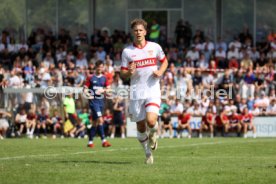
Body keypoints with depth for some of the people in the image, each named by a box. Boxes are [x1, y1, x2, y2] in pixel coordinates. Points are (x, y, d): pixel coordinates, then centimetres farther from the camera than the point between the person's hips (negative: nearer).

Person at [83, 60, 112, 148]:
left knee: (95, 122, 9)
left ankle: (90, 141, 18)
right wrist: (88, 94, -17)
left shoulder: (104, 78, 11)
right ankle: (103, 140, -20)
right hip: (93, 101, -5)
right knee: (100, 119, -18)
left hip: (101, 101, 5)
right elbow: (85, 88, 1)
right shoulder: (90, 78, 1)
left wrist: (103, 90, -8)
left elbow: (108, 89, 13)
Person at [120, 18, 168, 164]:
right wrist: (129, 72, -19)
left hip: (153, 92, -1)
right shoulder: (127, 51, 1)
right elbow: (123, 74, 4)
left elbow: (164, 61, 18)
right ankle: (148, 153, 23)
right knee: (140, 126, 3)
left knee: (151, 120, -21)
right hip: (136, 93, 1)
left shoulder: (155, 47, 3)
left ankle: (153, 135, 15)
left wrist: (160, 72, -3)